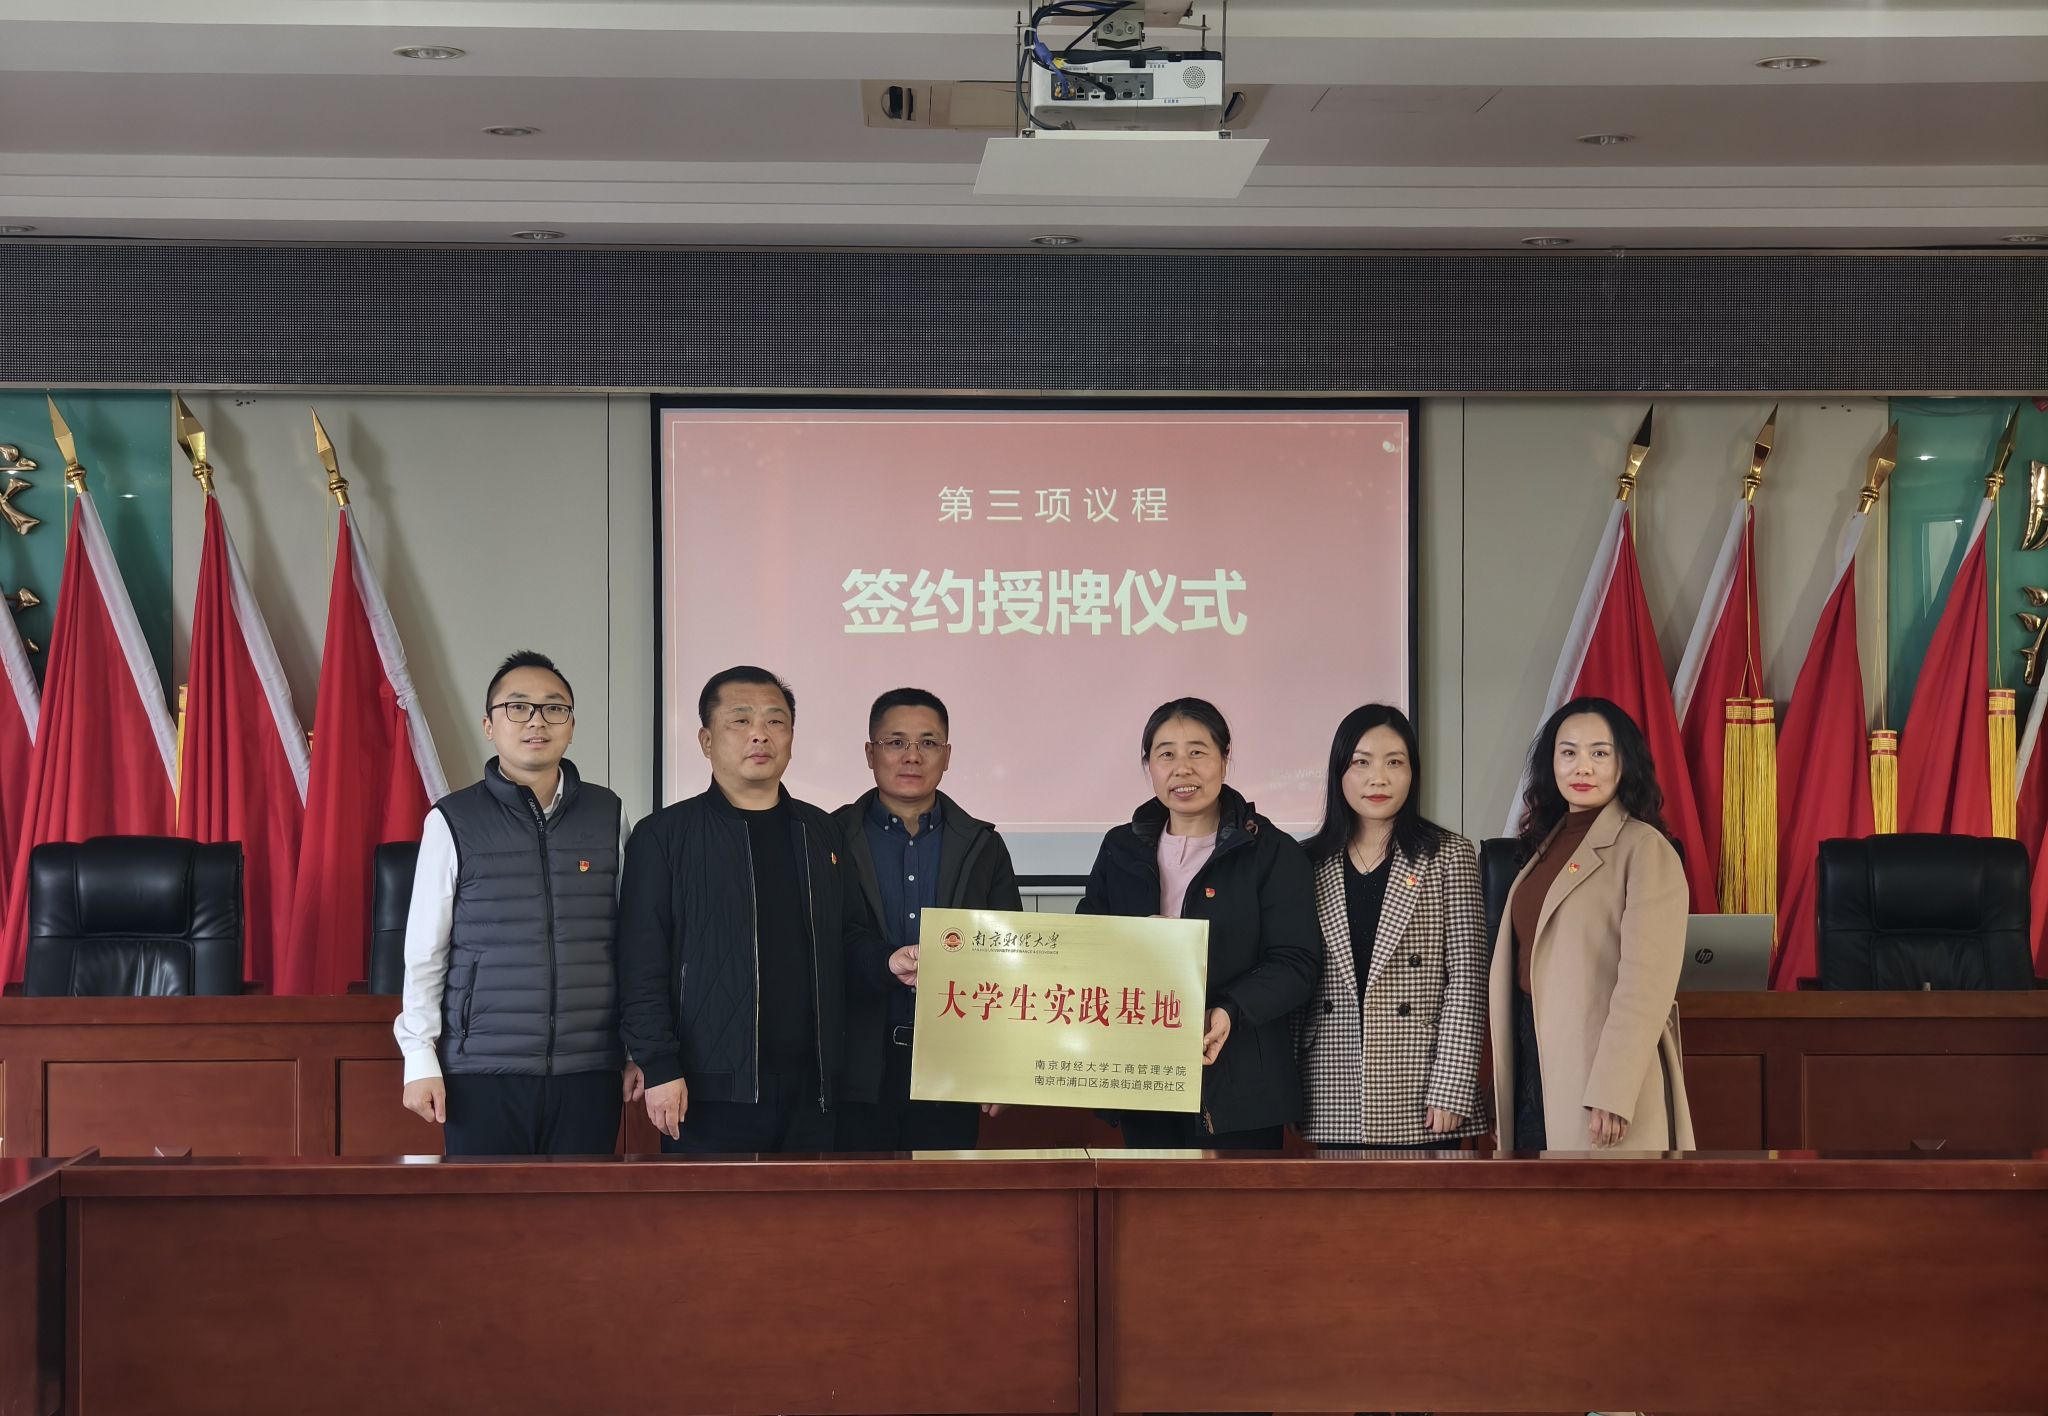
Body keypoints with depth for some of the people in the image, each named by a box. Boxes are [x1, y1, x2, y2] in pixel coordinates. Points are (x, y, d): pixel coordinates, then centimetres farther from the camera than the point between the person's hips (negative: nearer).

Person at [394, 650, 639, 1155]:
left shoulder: (608, 816, 7)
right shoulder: (452, 822, 1)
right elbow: (424, 952, 2)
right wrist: (420, 1059, -1)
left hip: (588, 1072, 2)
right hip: (482, 1073, -2)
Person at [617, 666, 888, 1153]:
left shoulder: (819, 832, 17)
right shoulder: (664, 837, 2)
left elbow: (850, 941, 21)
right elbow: (641, 969, -4)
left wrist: (889, 964, 0)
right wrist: (658, 1068, -11)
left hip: (810, 1093, 4)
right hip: (710, 1093, -4)